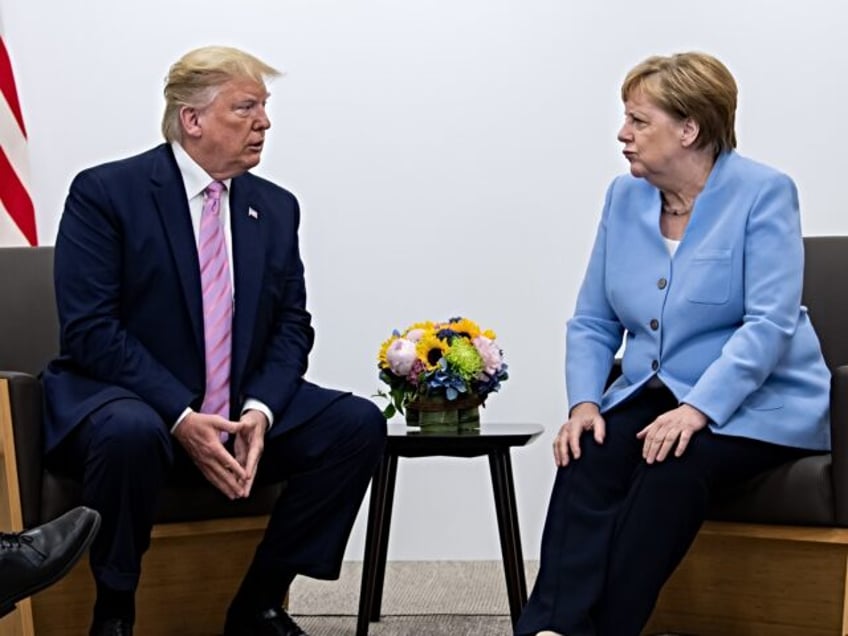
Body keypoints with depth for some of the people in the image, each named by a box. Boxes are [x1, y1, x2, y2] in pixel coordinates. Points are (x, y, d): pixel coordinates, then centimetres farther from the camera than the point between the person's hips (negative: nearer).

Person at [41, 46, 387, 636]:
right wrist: (181, 417, -24)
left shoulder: (276, 207, 8)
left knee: (359, 423, -14)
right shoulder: (104, 192, -8)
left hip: (243, 414, 5)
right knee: (131, 432, -38)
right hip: (128, 402, -5)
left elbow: (292, 326, 6)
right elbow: (89, 328, -15)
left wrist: (260, 410, -14)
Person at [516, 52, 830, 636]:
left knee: (673, 466, -34)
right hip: (654, 392, 5)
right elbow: (593, 323, 10)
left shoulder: (763, 193, -8)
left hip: (755, 405, -4)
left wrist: (698, 409, -29)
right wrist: (584, 402, -8)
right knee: (589, 458, -26)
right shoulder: (624, 198, 8)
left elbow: (769, 324, -18)